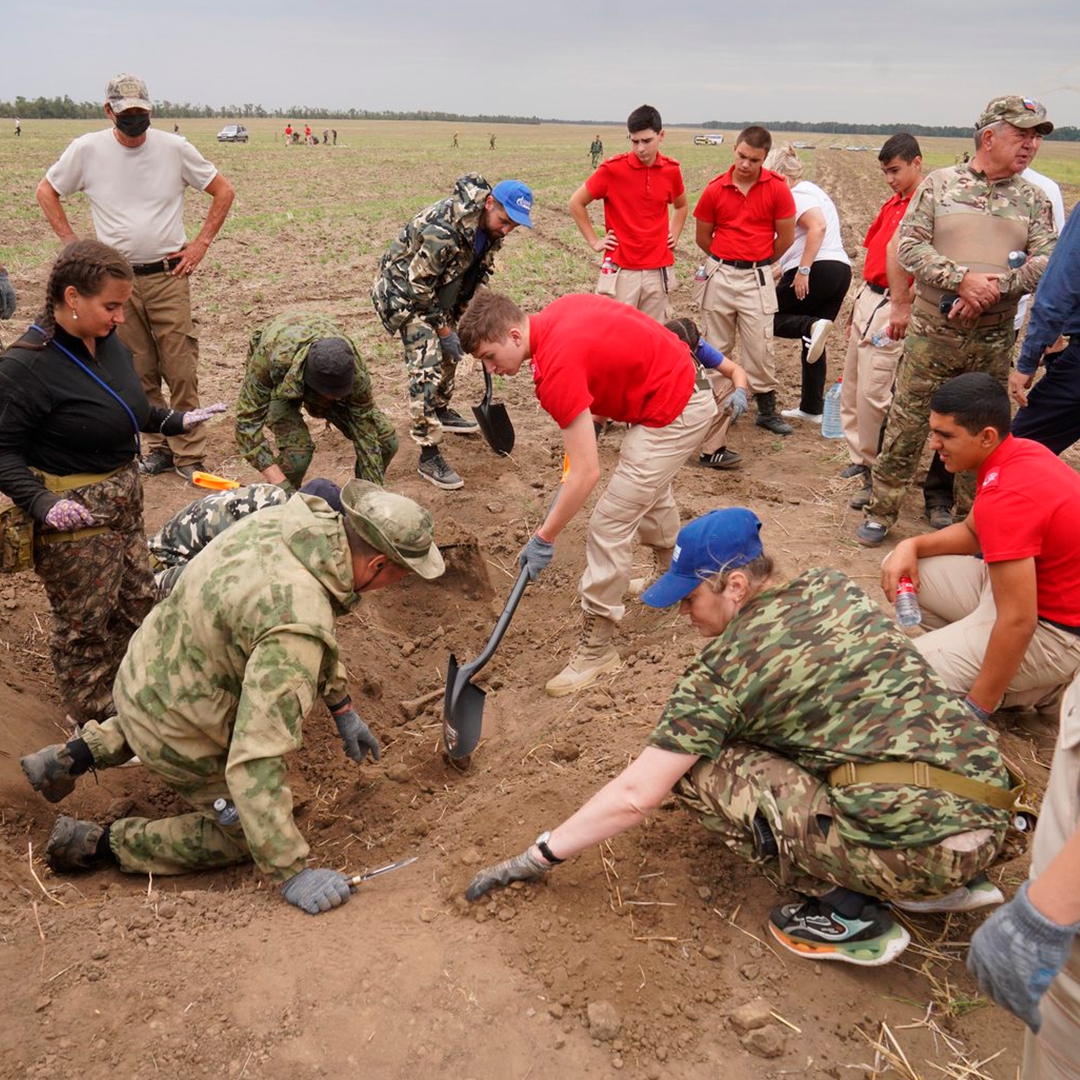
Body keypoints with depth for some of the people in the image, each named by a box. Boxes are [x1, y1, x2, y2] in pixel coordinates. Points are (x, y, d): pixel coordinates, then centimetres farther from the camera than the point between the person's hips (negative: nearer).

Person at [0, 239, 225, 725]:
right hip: (73, 513, -8)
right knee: (84, 625, 7)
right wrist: (41, 504, -31)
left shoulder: (106, 341, 1)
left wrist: (173, 421, 20)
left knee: (137, 603, 20)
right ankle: (94, 727, 26)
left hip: (122, 498, 8)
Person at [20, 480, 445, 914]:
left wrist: (342, 707, 14)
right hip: (174, 728, -7)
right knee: (247, 834, 13)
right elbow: (255, 760, -37)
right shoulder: (298, 625, -38)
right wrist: (292, 873, -29)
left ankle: (80, 753, 31)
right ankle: (99, 843, 11)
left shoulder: (294, 518, -12)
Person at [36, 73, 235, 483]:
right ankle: (158, 447, 18)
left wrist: (201, 243, 1)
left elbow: (224, 191, 7)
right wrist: (74, 246, 4)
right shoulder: (86, 150, 0)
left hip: (168, 276, -1)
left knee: (181, 371, -4)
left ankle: (189, 454, 3)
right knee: (138, 373, 6)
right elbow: (46, 192, 12)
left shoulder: (175, 148, -2)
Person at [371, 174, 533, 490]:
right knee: (426, 367, -18)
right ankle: (428, 456, -15)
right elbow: (417, 286, -27)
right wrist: (444, 330, -20)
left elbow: (475, 275, 6)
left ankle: (441, 411, 46)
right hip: (404, 292, -8)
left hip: (437, 291, 9)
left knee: (449, 352, 20)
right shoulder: (443, 229, -35)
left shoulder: (489, 227, -8)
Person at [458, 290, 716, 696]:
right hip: (686, 384, 10)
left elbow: (586, 473, -28)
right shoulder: (557, 310, -2)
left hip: (671, 413, -10)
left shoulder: (556, 368, -28)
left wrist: (543, 538, -19)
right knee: (650, 493, 32)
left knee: (608, 526, -8)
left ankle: (596, 648, 4)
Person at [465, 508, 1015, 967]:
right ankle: (953, 882, 20)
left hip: (915, 843, -8)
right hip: (989, 818, 8)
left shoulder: (721, 672, -7)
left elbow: (635, 795, -4)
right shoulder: (833, 587, 12)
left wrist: (540, 856, 8)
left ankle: (848, 913, 0)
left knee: (696, 766, -3)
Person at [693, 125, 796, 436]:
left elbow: (786, 237, 3)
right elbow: (702, 237, 9)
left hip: (757, 277, -1)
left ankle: (767, 409, 13)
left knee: (760, 347, 1)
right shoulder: (715, 189, -3)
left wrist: (757, 261, 12)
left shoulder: (777, 188, -6)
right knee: (717, 346, 9)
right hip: (719, 275, 1)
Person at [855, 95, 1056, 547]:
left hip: (994, 339, 3)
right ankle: (881, 511, 15)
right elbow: (909, 246, -8)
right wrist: (962, 279, -19)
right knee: (906, 424, 2)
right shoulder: (939, 183, 1)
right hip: (932, 332, -2)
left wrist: (995, 290, -18)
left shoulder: (1033, 199, 8)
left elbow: (1047, 261, -2)